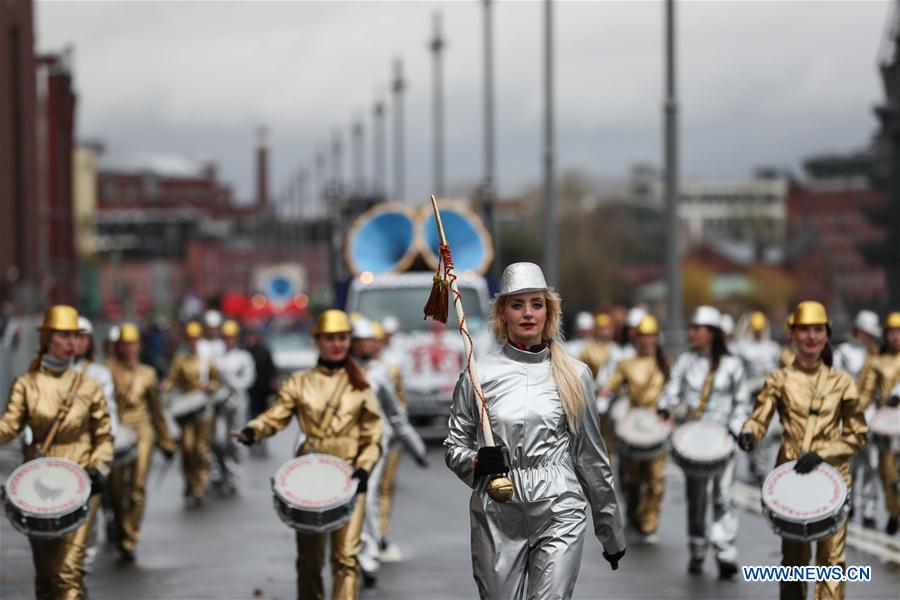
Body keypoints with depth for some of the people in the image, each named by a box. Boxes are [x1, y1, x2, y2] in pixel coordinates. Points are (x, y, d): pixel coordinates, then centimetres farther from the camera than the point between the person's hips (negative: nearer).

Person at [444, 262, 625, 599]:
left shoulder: (574, 375, 4)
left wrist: (611, 533, 16)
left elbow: (591, 457, 12)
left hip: (559, 512, -1)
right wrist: (477, 461, -13)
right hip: (497, 516, 1)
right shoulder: (478, 374, 3)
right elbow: (454, 447, 10)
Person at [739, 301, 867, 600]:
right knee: (794, 555, 6)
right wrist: (748, 434, -29)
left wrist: (822, 454, -12)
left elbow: (857, 435, 3)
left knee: (831, 556, -7)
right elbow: (759, 418, -5)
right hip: (790, 474, 1)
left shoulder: (841, 381, 4)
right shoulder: (780, 380, 5)